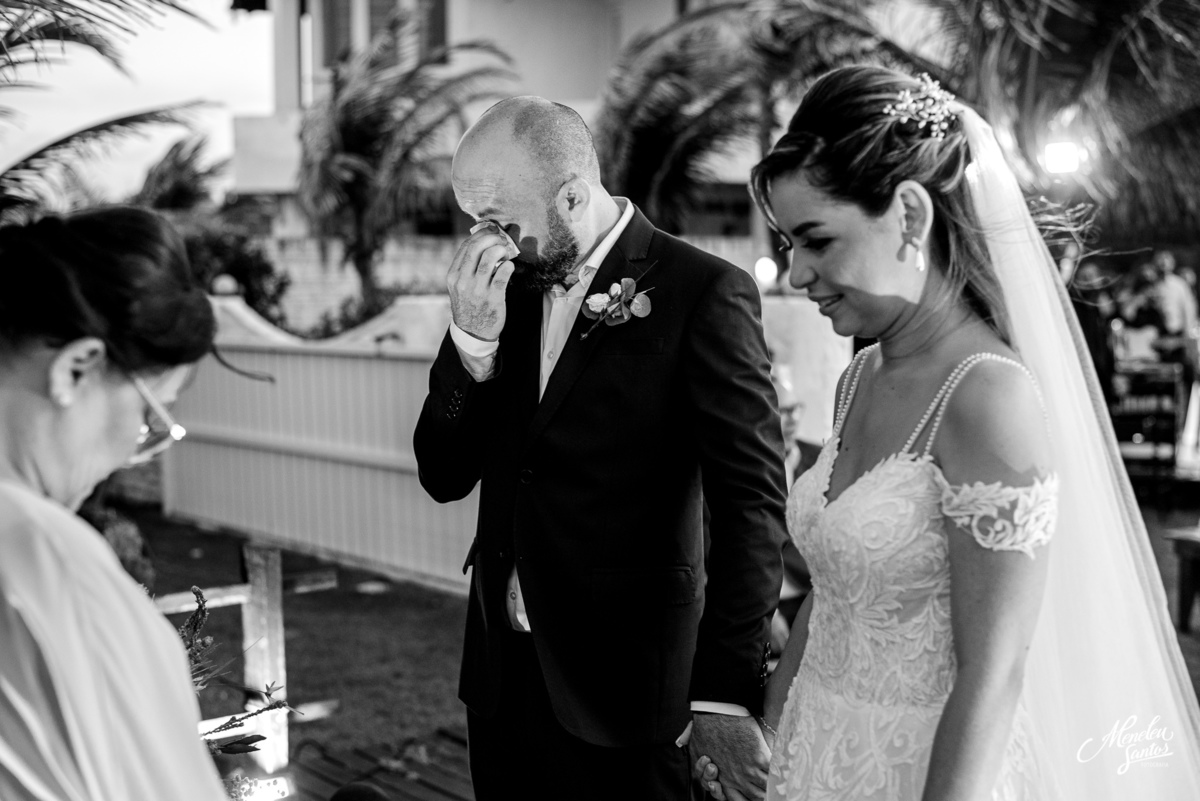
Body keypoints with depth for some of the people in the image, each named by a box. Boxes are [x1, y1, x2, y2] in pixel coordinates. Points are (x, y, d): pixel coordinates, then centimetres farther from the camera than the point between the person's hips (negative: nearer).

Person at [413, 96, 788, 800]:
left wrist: (725, 692, -17)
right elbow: (445, 476, 4)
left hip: (625, 689, -5)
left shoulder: (702, 292, -12)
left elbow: (753, 504, -14)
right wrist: (472, 338, -11)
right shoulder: (511, 286, 5)